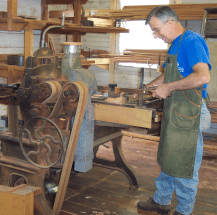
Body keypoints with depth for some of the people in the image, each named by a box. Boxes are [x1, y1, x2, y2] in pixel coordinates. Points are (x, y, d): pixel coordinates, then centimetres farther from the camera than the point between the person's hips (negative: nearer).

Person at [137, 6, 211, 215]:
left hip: (188, 115, -9)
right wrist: (147, 88, 14)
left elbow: (203, 76, -30)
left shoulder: (192, 41, -17)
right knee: (168, 161, 20)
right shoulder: (175, 45, 13)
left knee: (184, 166, 4)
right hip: (173, 113, 9)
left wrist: (169, 87, -22)